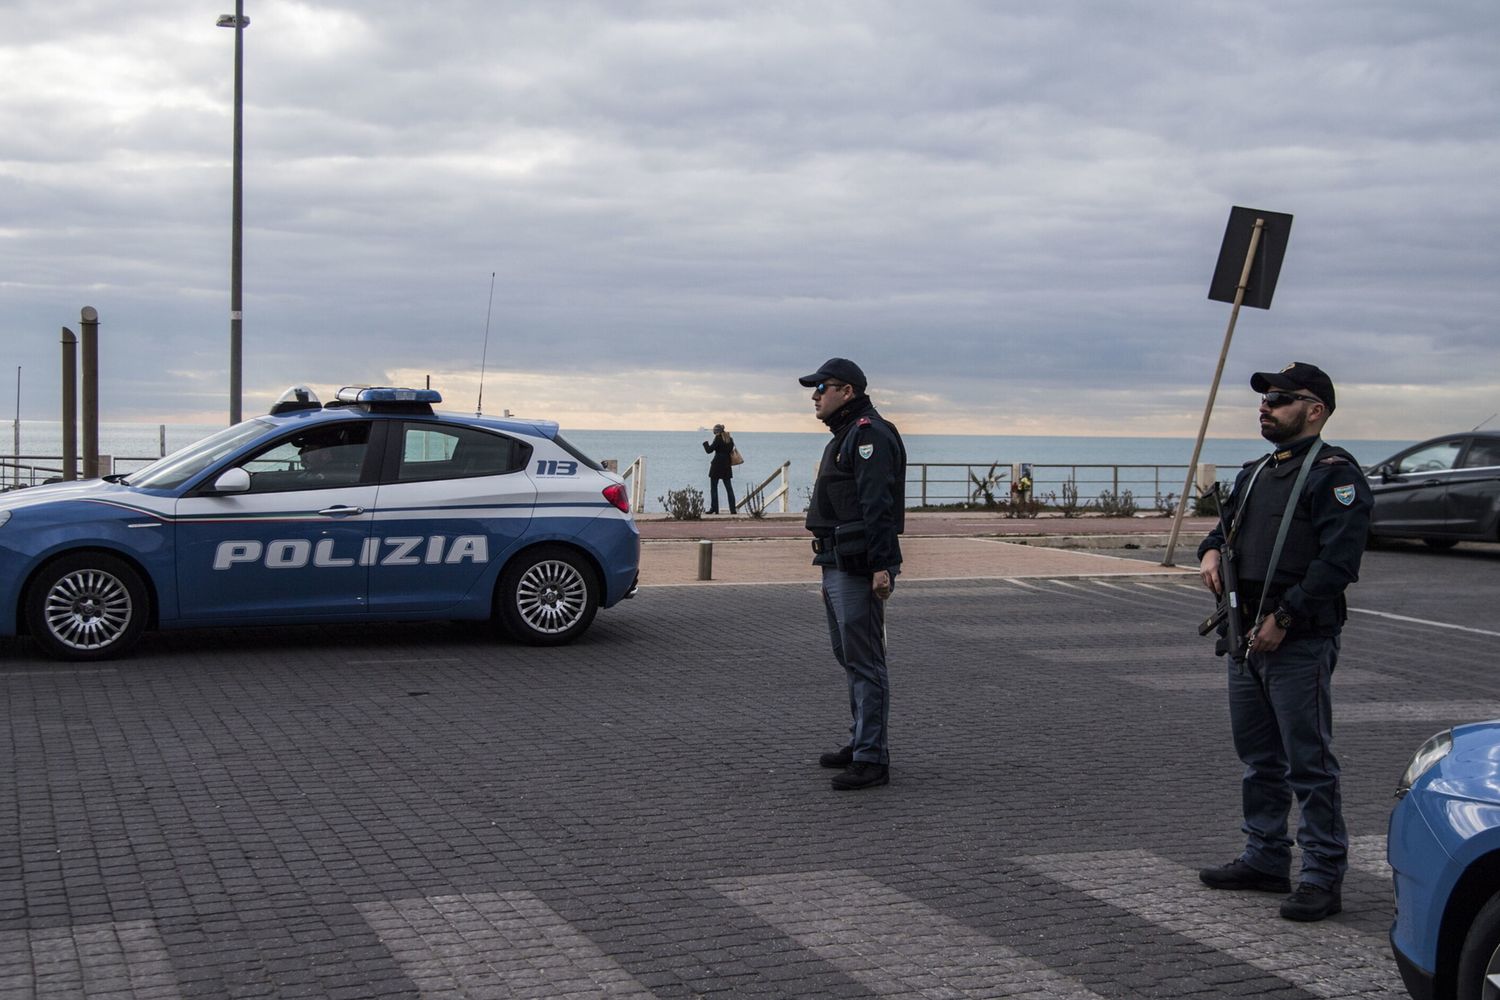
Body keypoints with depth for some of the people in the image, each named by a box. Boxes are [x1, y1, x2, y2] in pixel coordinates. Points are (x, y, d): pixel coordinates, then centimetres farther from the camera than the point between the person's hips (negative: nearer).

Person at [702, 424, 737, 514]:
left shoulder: (718, 438, -10)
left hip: (717, 465, -6)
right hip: (727, 466, 6)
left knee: (713, 487, 2)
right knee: (729, 488, 7)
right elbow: (731, 451, 13)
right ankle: (733, 509, 3)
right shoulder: (730, 439, 9)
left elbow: (709, 450, -10)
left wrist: (705, 443, 7)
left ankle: (714, 509, -2)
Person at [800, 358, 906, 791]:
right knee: (849, 657, 17)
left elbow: (877, 506, -23)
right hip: (837, 566, 11)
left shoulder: (869, 435, -13)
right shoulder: (844, 437, 21)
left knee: (864, 662, -8)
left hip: (859, 569, -11)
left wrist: (880, 566, -29)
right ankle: (862, 742, 27)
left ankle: (872, 759, -6)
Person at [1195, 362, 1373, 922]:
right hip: (1248, 640, 9)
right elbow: (1227, 526, 28)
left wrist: (1283, 618, -21)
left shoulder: (1333, 474, -10)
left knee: (1309, 762, -5)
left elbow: (1337, 561, -19)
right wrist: (1212, 550, 3)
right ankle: (1266, 859, 27)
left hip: (1300, 644, -9)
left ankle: (1323, 876, 2)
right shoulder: (1256, 473, 18)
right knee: (1258, 757, 16)